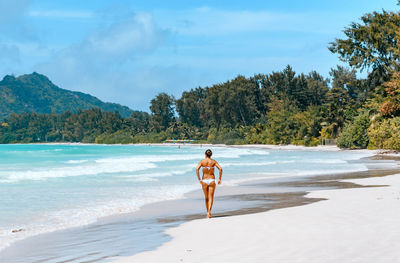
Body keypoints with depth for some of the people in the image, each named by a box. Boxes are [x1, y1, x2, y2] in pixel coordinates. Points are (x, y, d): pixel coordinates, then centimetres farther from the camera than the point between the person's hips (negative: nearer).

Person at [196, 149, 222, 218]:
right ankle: (209, 211, -25)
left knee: (206, 198, 16)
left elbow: (197, 169, -15)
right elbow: (220, 169, -10)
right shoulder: (214, 161, 1)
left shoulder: (202, 161, 0)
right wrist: (219, 179, -3)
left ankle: (208, 212, 24)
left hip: (204, 181, 1)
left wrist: (199, 179, -11)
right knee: (211, 197, -5)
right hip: (212, 180, -1)